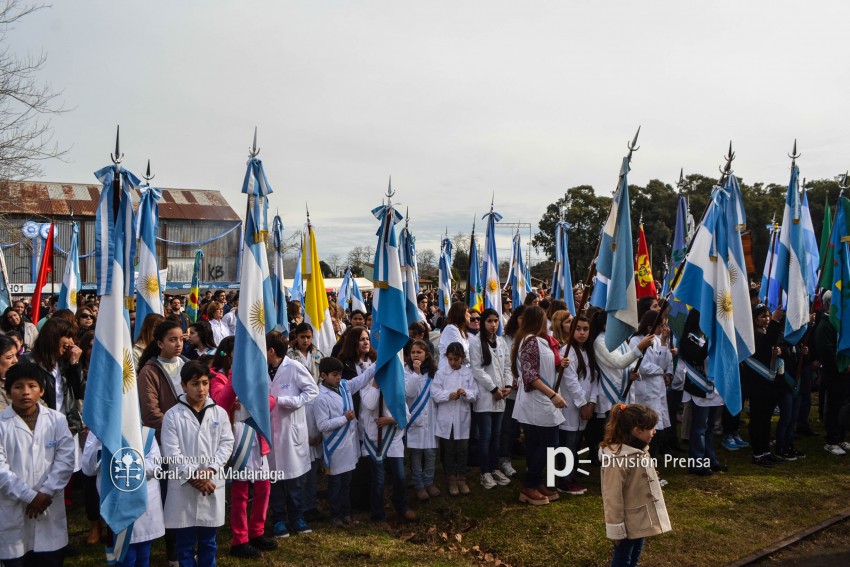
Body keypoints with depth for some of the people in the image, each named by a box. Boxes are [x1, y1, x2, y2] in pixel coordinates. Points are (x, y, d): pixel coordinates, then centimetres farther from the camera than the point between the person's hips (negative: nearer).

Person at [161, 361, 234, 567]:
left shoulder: (219, 413, 3)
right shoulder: (173, 415, -5)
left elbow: (227, 443, 1)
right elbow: (171, 453, -9)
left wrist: (210, 469, -12)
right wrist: (193, 477, -14)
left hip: (212, 484, 2)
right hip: (183, 487, -2)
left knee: (208, 540, 13)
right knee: (185, 541, 8)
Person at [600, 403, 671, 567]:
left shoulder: (639, 450, 1)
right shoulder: (617, 459, -29)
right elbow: (613, 498, -24)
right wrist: (617, 530, -19)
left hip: (640, 519, 9)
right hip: (628, 523, -9)